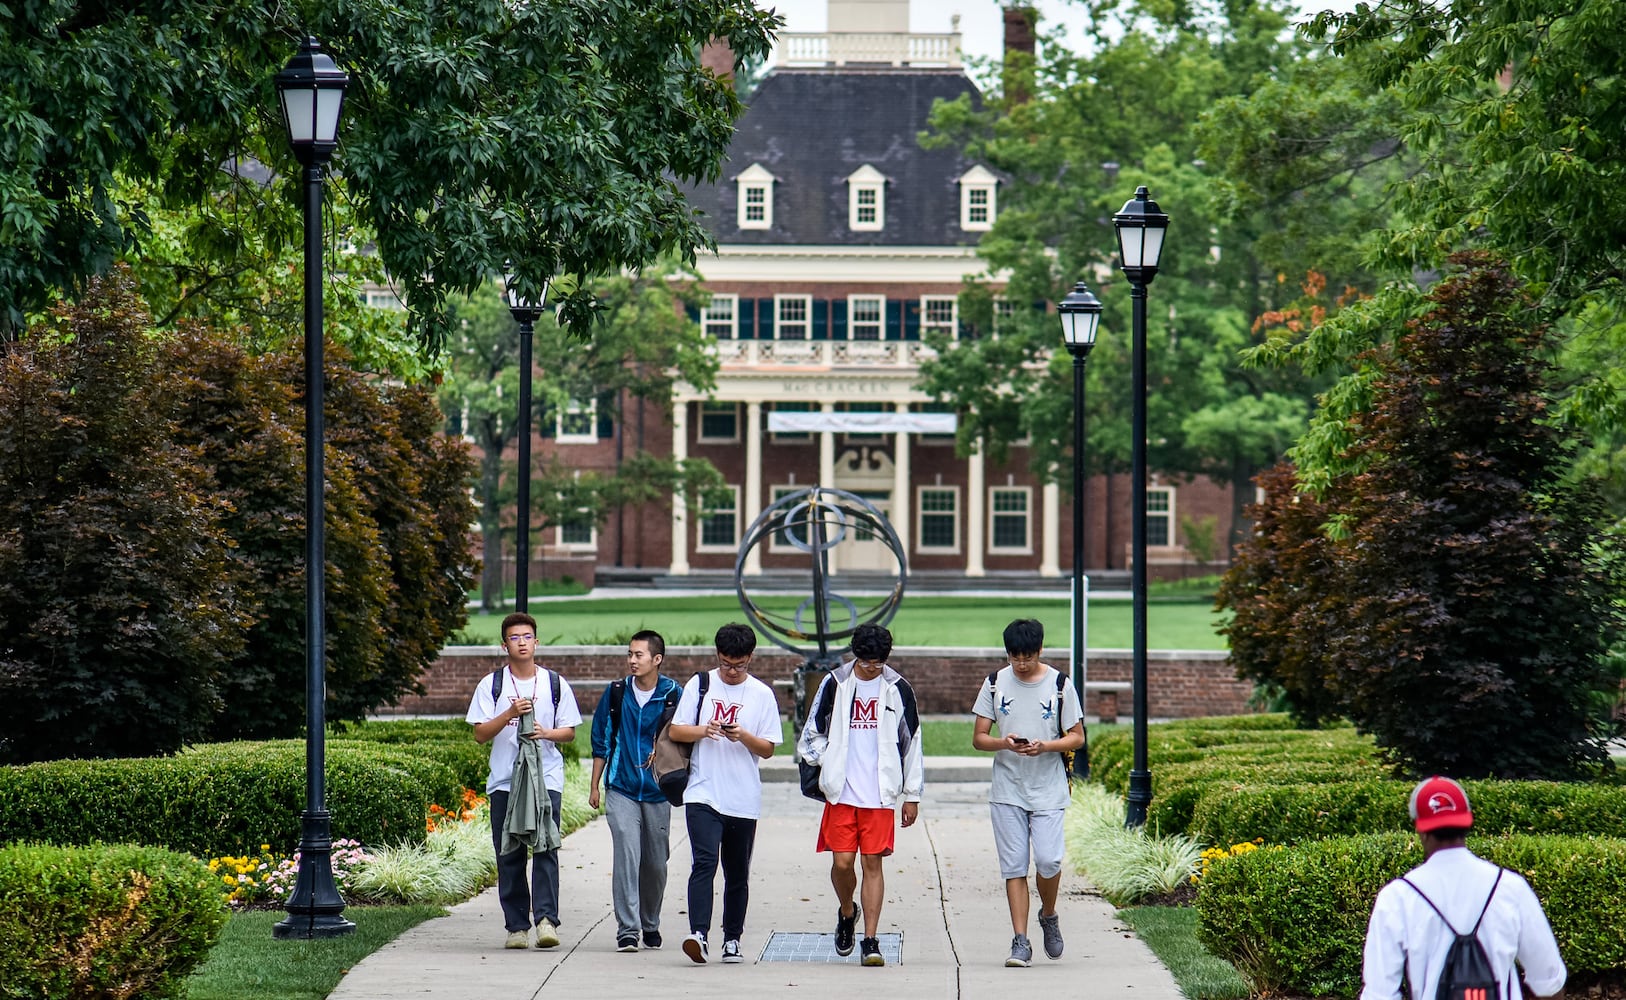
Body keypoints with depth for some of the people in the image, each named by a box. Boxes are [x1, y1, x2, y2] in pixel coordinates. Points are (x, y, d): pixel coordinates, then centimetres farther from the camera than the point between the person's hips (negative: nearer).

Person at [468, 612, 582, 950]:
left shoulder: (555, 684, 9)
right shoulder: (491, 685, 7)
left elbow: (569, 732, 11)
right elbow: (480, 733, 1)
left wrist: (545, 733, -10)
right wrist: (510, 713, -14)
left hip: (546, 779, -1)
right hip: (504, 780, 1)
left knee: (546, 847, -14)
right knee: (509, 856, 1)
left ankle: (546, 919, -19)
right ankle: (516, 926, 6)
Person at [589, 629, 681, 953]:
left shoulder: (673, 695, -2)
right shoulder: (616, 693, 3)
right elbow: (601, 740, 11)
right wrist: (594, 785, 11)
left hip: (658, 792, 0)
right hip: (621, 791, 0)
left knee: (655, 862, 9)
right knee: (626, 856, -13)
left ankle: (650, 924, 29)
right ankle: (627, 930, -13)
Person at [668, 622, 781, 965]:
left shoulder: (762, 695, 6)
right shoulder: (699, 685, 6)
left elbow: (768, 749, 6)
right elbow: (676, 731, 6)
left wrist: (744, 737, -14)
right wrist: (703, 731, -13)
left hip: (744, 800, 2)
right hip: (702, 795, -1)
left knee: (738, 874, 8)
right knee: (705, 862, -17)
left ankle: (732, 940, 18)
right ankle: (699, 934, -25)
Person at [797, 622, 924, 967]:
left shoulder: (898, 689, 5)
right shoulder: (835, 684, 4)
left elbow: (911, 742, 10)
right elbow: (812, 734, 13)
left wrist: (912, 795, 9)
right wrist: (829, 765, -2)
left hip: (880, 793, 0)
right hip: (841, 793, 0)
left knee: (873, 862, -2)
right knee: (842, 861, -3)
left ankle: (870, 940, 1)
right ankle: (846, 912, 28)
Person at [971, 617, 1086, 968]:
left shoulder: (1060, 685, -1)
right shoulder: (995, 683, 4)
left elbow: (1077, 737, 2)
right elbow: (978, 738, 5)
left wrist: (1045, 746, -17)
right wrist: (1004, 742, -17)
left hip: (1049, 790, -1)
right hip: (1007, 790, 1)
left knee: (1048, 859, -11)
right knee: (1014, 866, -2)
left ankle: (1049, 916, 18)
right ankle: (1020, 942, 2)